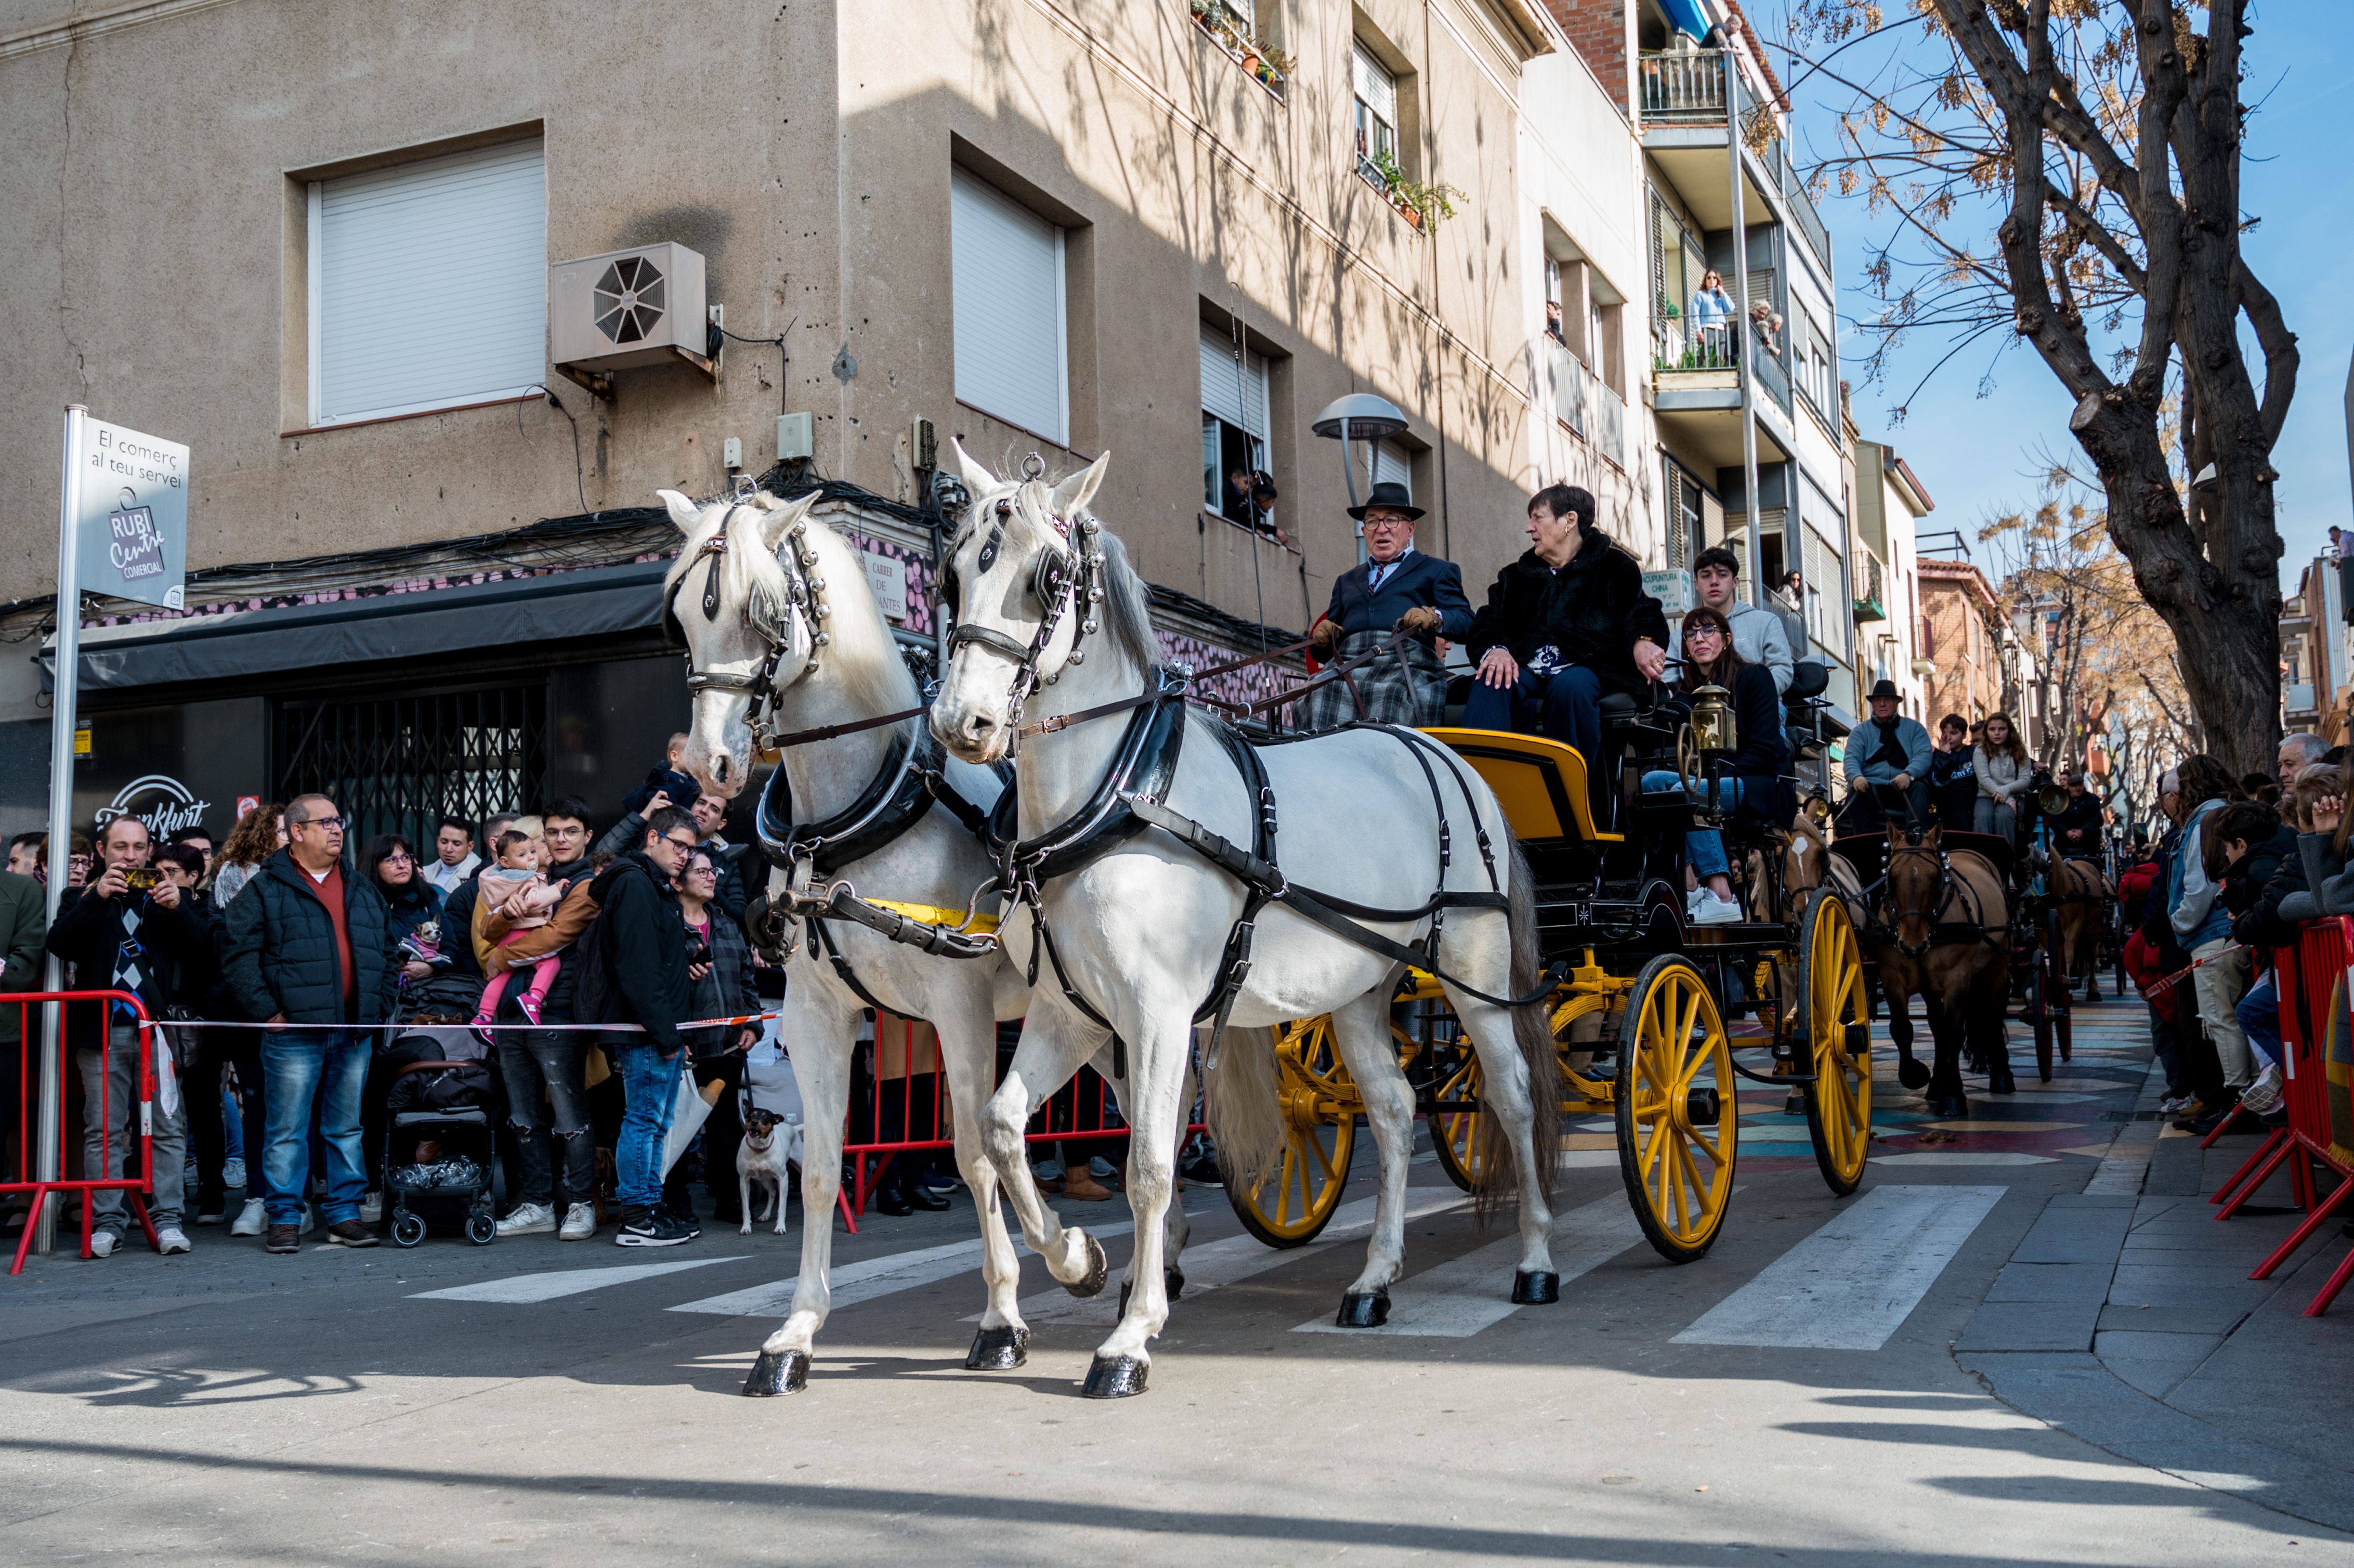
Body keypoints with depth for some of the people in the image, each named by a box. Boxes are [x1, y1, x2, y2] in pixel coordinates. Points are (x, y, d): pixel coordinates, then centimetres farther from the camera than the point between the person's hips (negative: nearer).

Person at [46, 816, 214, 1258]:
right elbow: (59, 943, -3)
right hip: (102, 1030, 0)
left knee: (168, 1128, -5)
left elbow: (202, 954, 5)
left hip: (159, 1027, 0)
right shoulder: (84, 900, 16)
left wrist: (178, 910, -11)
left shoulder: (168, 896, 16)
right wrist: (96, 899, -14)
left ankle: (167, 1219, -4)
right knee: (103, 1129, -1)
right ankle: (105, 1222, 3)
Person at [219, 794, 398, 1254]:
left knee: (347, 1128, 9)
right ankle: (285, 1219, 7)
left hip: (354, 1030, 5)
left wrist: (381, 1005, 10)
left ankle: (346, 1215, 16)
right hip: (294, 1031, -5)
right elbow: (239, 953, -6)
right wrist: (265, 1010, -11)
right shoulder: (266, 889, 0)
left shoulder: (363, 891, 16)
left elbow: (387, 953, 21)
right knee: (288, 1130, -1)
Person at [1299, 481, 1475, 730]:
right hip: (1347, 667, 3)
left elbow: (1465, 623, 7)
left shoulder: (1436, 571, 23)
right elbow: (1325, 652, 29)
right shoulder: (1347, 581, 35)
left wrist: (1434, 618, -12)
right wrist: (1320, 639, 6)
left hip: (1408, 665, -3)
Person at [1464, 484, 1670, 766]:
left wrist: (1643, 641, -28)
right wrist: (1495, 649, -13)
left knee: (1570, 685, -38)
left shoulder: (1613, 567, 14)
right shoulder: (1518, 576, 26)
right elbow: (1488, 624, 12)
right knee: (1491, 683, -31)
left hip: (1585, 667, -3)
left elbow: (1641, 610, -3)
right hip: (1529, 671, 3)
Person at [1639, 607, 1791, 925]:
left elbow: (1765, 748, -10)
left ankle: (1720, 896, -39)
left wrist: (1719, 777, -20)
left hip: (1760, 788, -5)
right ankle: (1690, 884, -34)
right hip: (1709, 783, 5)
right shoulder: (1686, 690, 14)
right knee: (1653, 780, -23)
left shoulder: (1754, 677, -1)